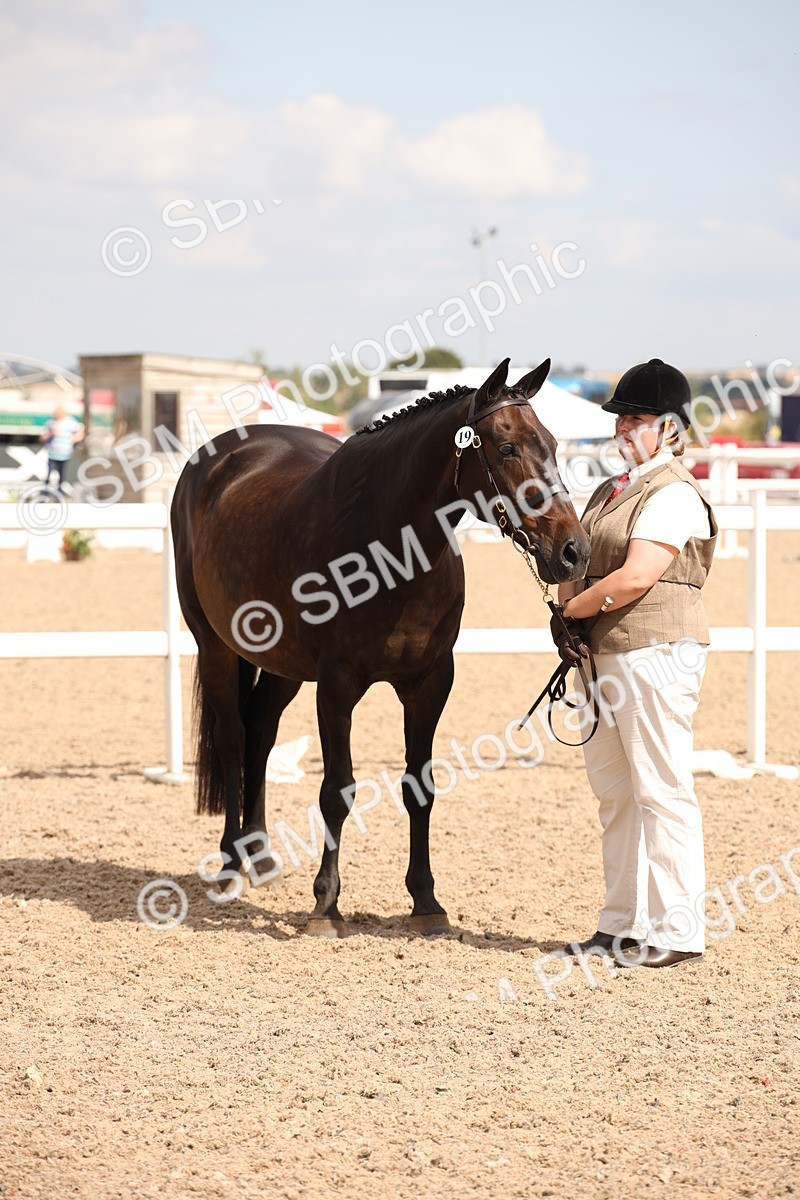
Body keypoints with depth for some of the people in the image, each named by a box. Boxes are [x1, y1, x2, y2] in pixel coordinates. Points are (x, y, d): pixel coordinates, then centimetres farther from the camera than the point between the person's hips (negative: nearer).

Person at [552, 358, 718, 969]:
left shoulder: (675, 494, -12)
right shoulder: (610, 491, 17)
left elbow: (634, 578, -21)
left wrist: (577, 608, -8)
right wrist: (565, 618, 0)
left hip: (657, 653, -10)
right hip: (604, 655, 10)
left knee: (662, 792, -7)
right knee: (615, 791, 14)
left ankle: (678, 931, -2)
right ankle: (623, 924, 22)